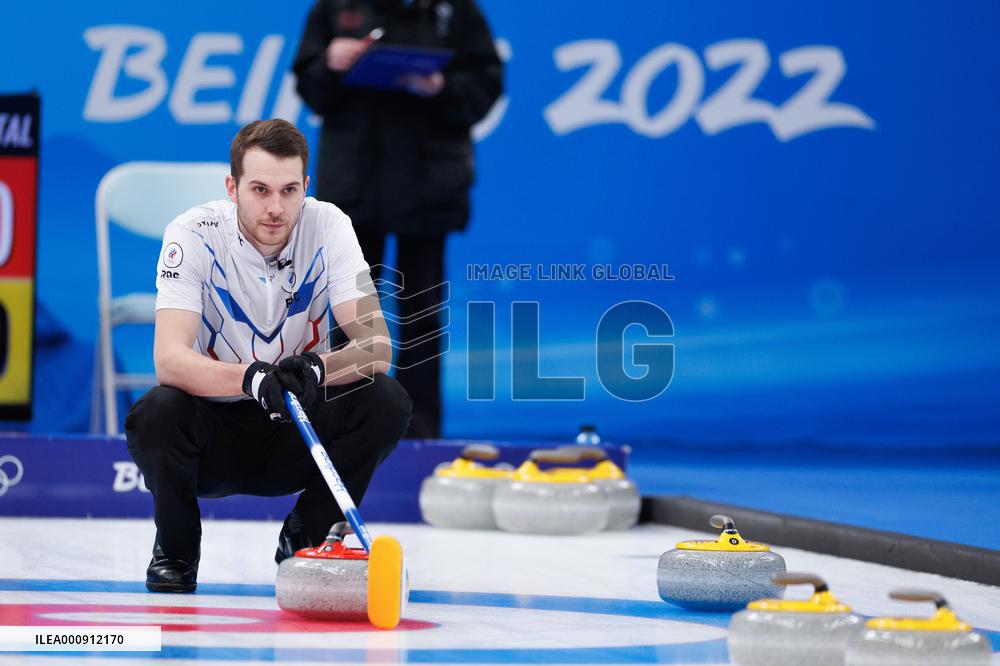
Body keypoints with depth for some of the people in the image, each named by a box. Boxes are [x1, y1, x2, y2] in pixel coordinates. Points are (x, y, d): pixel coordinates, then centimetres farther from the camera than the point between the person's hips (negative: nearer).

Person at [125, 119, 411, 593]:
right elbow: (169, 358, -30)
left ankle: (305, 539, 1)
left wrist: (319, 370, -41)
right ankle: (176, 548, -1)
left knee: (386, 402, -24)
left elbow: (377, 347, -19)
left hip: (296, 431, 2)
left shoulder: (328, 226, -13)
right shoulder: (194, 234, -19)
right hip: (214, 429, -2)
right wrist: (251, 378, -48)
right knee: (156, 413, -33)